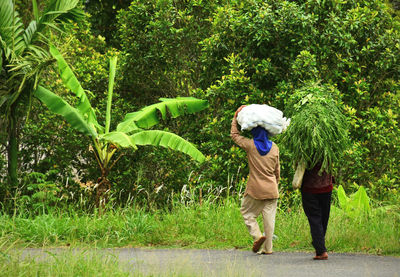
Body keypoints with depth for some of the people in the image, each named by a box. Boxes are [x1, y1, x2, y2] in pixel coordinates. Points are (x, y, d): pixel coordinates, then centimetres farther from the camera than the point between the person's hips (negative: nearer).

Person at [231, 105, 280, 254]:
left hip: (255, 189, -3)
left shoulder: (251, 145, -8)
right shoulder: (274, 147, 2)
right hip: (271, 190, 3)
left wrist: (236, 117, 15)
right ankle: (267, 248, 6)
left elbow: (234, 135, 8)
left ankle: (257, 235, -9)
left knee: (247, 212, 12)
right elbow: (277, 170, 11)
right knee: (269, 217, 6)